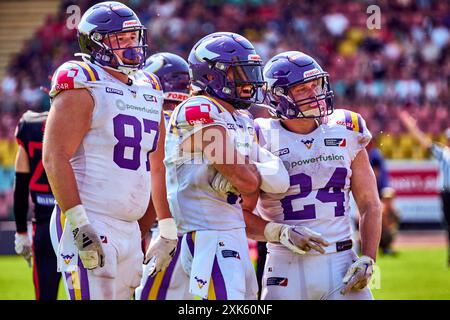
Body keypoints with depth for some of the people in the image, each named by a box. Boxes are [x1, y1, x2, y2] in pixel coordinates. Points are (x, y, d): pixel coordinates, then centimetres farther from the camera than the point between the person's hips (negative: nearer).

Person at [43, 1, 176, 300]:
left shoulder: (149, 90, 17)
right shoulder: (83, 86, -7)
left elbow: (157, 167, 21)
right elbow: (55, 158, -15)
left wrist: (167, 230, 18)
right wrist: (78, 223, -21)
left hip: (130, 229, 8)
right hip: (89, 225, -8)